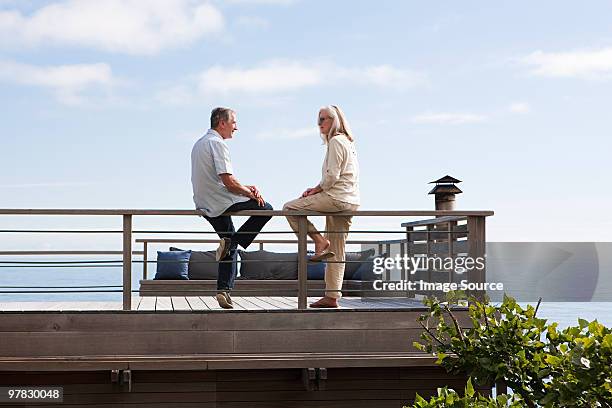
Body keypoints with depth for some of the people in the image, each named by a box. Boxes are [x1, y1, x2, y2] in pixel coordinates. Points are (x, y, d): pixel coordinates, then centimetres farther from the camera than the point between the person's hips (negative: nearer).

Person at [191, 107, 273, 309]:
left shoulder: (199, 143, 18)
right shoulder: (217, 143, -14)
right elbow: (228, 182, -21)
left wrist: (246, 188, 11)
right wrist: (251, 193, -6)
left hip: (205, 206, 10)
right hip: (220, 204, -10)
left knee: (230, 246, 20)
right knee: (265, 208, -1)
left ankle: (224, 289, 13)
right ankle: (230, 242, -6)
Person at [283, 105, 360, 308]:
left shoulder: (336, 141, -8)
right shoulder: (347, 142, 23)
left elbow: (332, 176, -17)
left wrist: (316, 190, -3)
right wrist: (317, 189, 14)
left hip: (337, 198, -10)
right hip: (349, 202, 10)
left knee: (290, 208, -4)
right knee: (336, 252, 8)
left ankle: (319, 241, -8)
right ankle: (332, 297, 8)